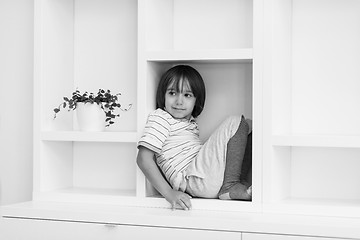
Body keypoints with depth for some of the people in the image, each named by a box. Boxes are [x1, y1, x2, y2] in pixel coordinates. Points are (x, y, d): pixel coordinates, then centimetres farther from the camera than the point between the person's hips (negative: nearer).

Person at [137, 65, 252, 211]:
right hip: (192, 180, -9)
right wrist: (169, 193, -21)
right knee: (236, 123, -11)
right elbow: (143, 159, -14)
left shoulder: (191, 122, 24)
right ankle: (231, 186, -16)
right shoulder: (160, 118, -2)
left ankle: (246, 183, -5)